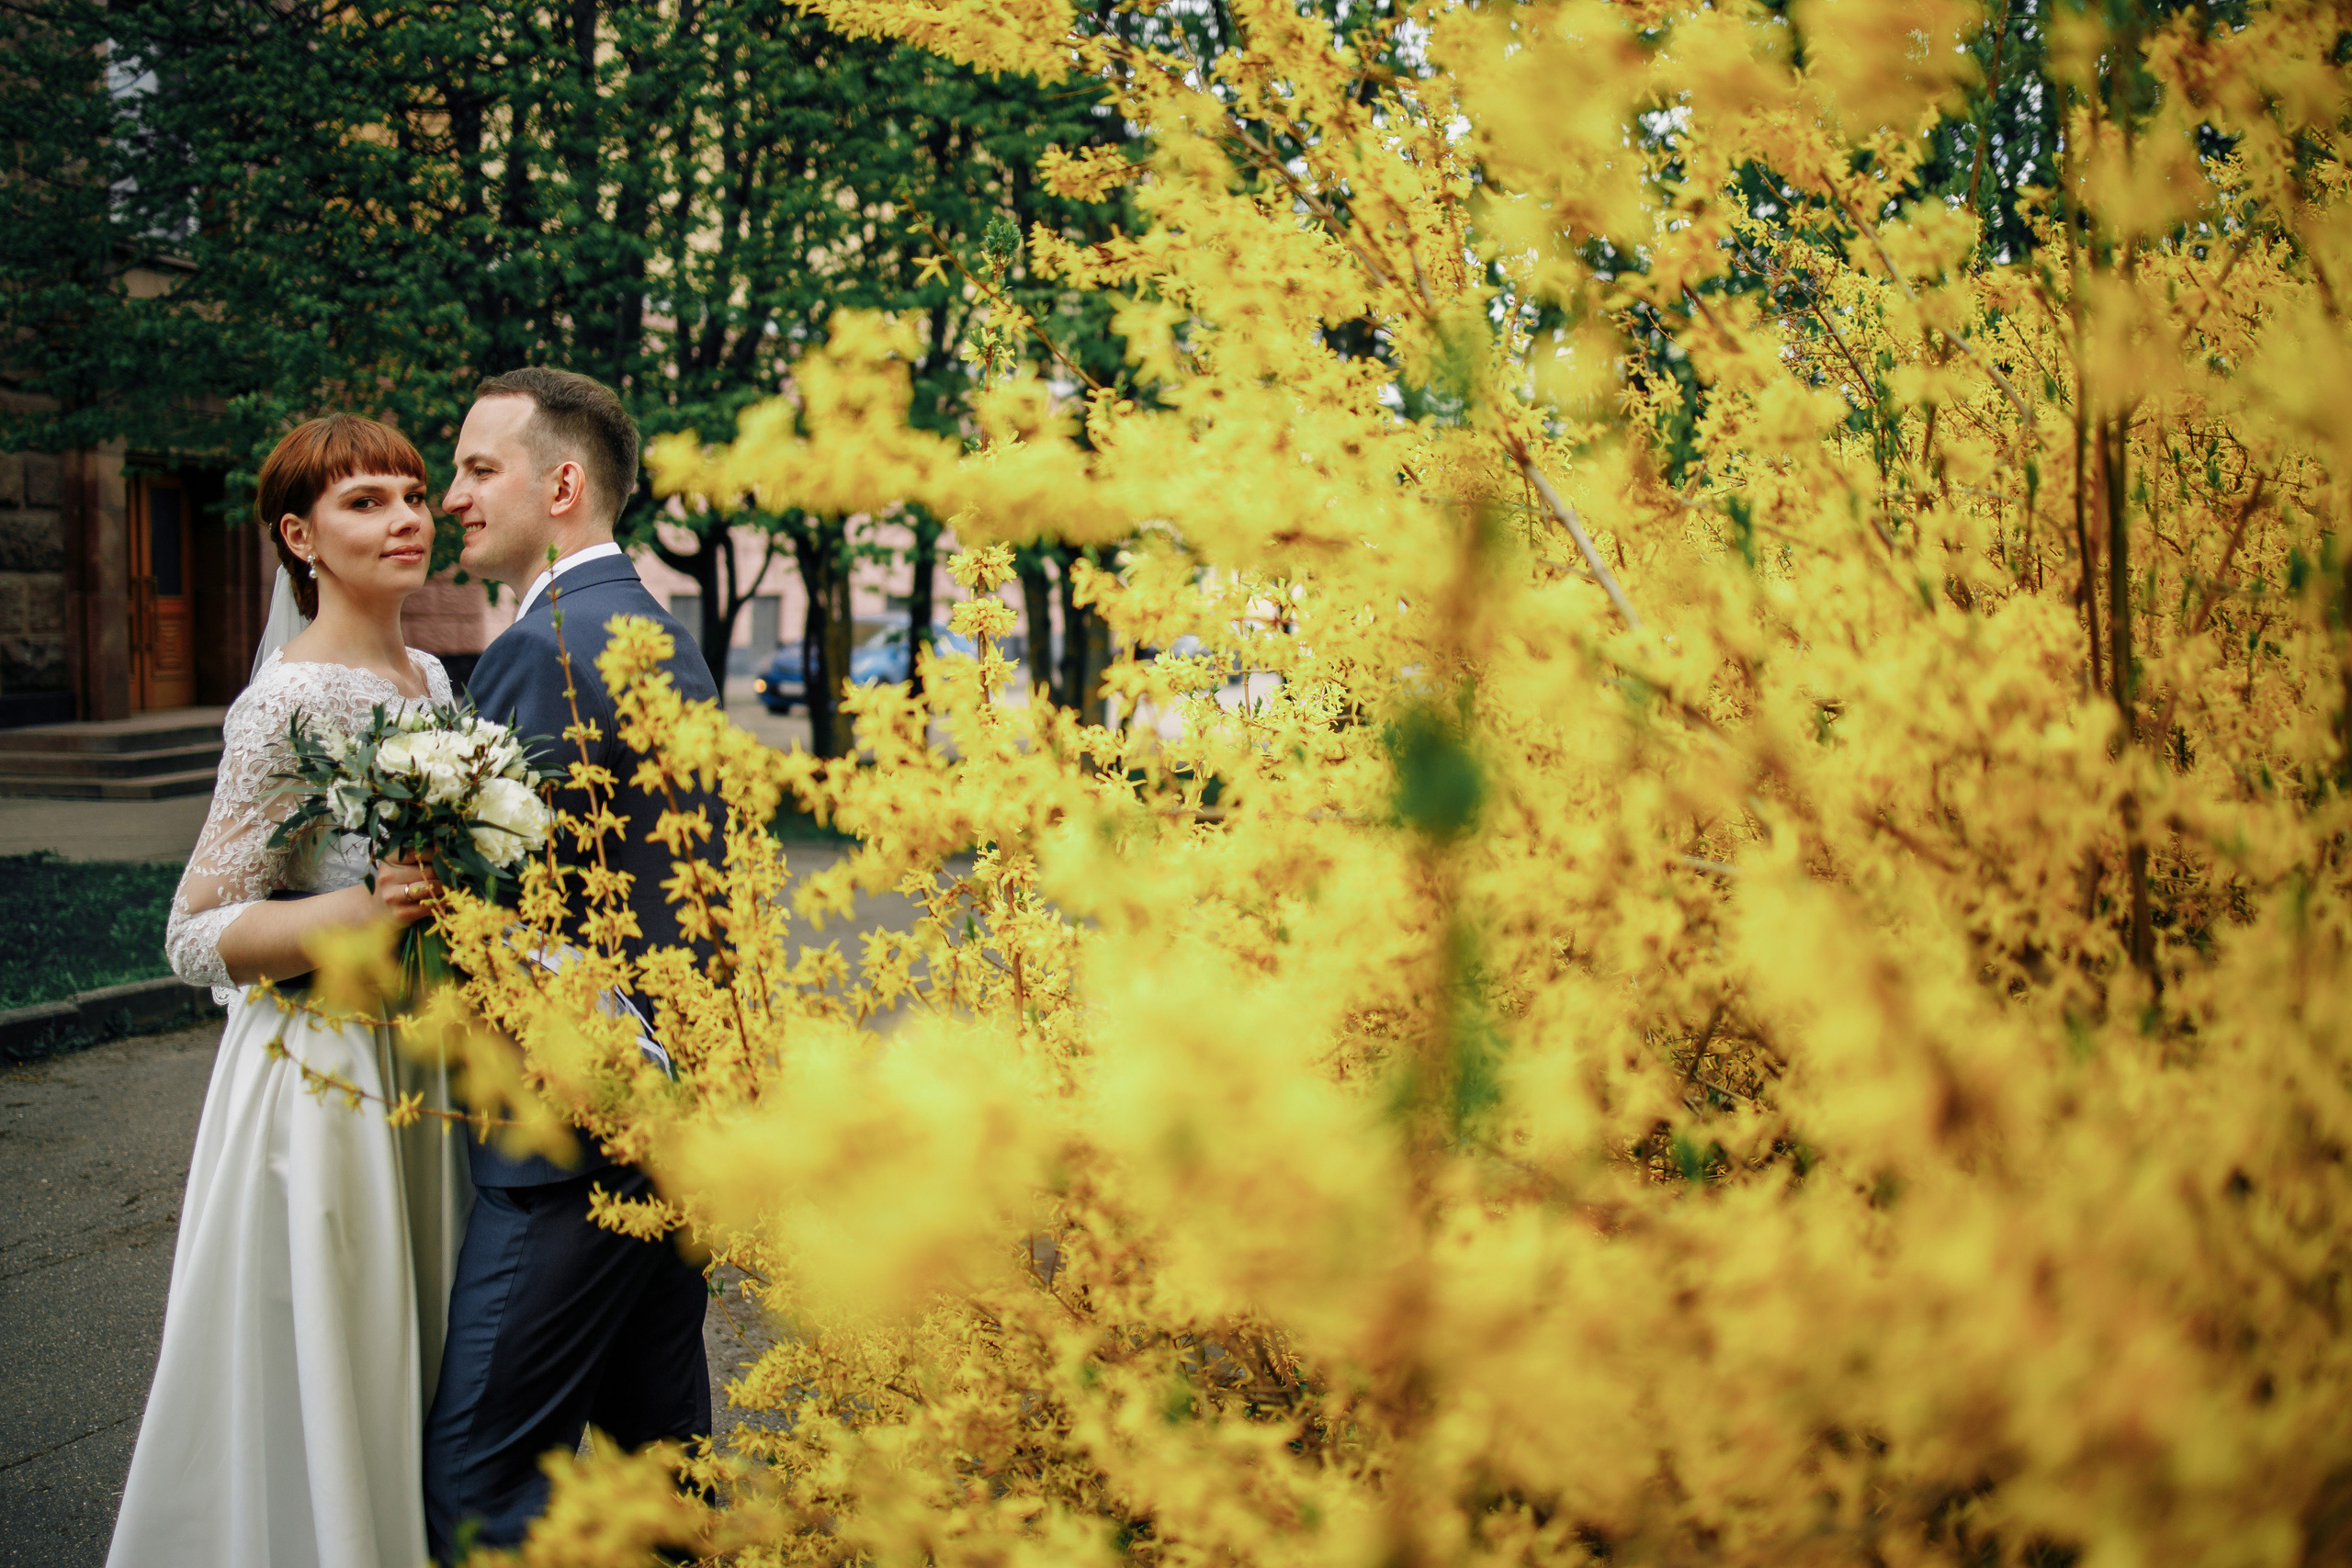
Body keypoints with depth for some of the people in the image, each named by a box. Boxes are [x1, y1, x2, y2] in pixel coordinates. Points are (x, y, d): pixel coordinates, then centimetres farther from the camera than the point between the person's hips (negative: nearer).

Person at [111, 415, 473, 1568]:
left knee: (408, 1374, 19)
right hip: (318, 1082, -7)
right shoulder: (289, 703, -17)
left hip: (424, 1069, 8)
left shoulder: (429, 679, 7)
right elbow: (197, 939, -17)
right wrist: (357, 912, -29)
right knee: (316, 1385, 4)